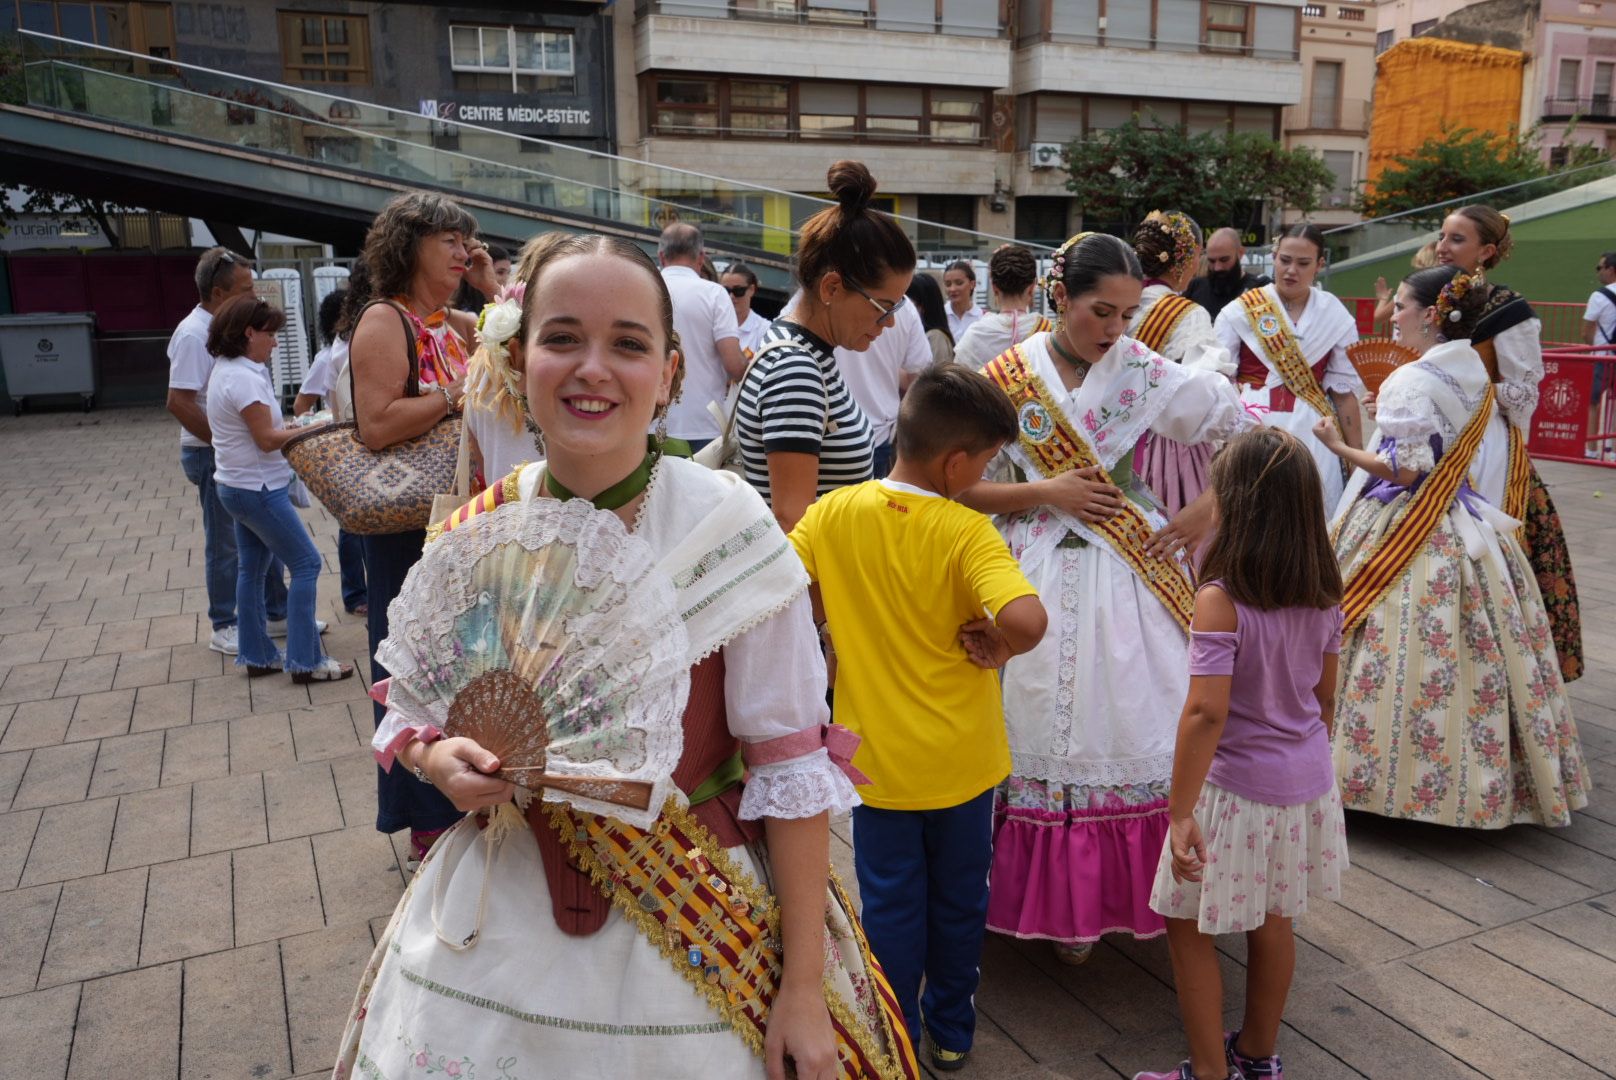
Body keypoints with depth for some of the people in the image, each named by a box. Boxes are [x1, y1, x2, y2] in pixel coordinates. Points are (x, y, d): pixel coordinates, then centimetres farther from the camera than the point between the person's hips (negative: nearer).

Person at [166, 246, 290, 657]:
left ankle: (277, 612, 27)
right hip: (214, 456, -8)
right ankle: (223, 628, 16)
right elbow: (179, 403, -23)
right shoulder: (194, 335, -19)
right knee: (226, 544, 3)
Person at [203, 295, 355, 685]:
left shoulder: (224, 371, 10)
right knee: (307, 563, -4)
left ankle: (257, 656, 24)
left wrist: (288, 429, 4)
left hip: (237, 487, 10)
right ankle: (305, 661, 0)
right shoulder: (246, 378, -21)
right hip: (258, 489, -10)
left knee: (251, 568, 15)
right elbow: (267, 440, -19)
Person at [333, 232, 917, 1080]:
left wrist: (804, 986, -12)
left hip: (699, 942, -3)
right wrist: (438, 758, -14)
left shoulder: (727, 530, -17)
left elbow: (792, 770, -14)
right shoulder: (471, 544, -6)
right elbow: (409, 712, 9)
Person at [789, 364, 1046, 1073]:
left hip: (879, 757, 1)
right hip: (961, 757, -1)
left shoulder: (834, 513, -11)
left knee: (892, 905, 19)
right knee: (959, 901, 21)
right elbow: (1027, 619, -34)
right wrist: (996, 645, -14)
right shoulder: (967, 532, -20)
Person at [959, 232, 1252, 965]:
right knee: (1047, 734, 4)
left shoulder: (1147, 374, 0)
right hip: (1038, 581, 0)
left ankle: (1139, 889, 21)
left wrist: (1211, 508, -5)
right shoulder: (1006, 380, -1)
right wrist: (1047, 492, -11)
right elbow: (963, 489, -1)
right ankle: (1062, 902, 20)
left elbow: (1246, 430, 4)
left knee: (1143, 729, 2)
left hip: (1130, 575, 1)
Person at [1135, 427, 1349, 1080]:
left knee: (1189, 927, 11)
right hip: (1306, 782, 7)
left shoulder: (1219, 599, -23)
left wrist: (1181, 811, -22)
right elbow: (1325, 696, 9)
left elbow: (1206, 712, -27)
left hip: (1236, 789, -7)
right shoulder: (1325, 595, -2)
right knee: (1273, 920, 22)